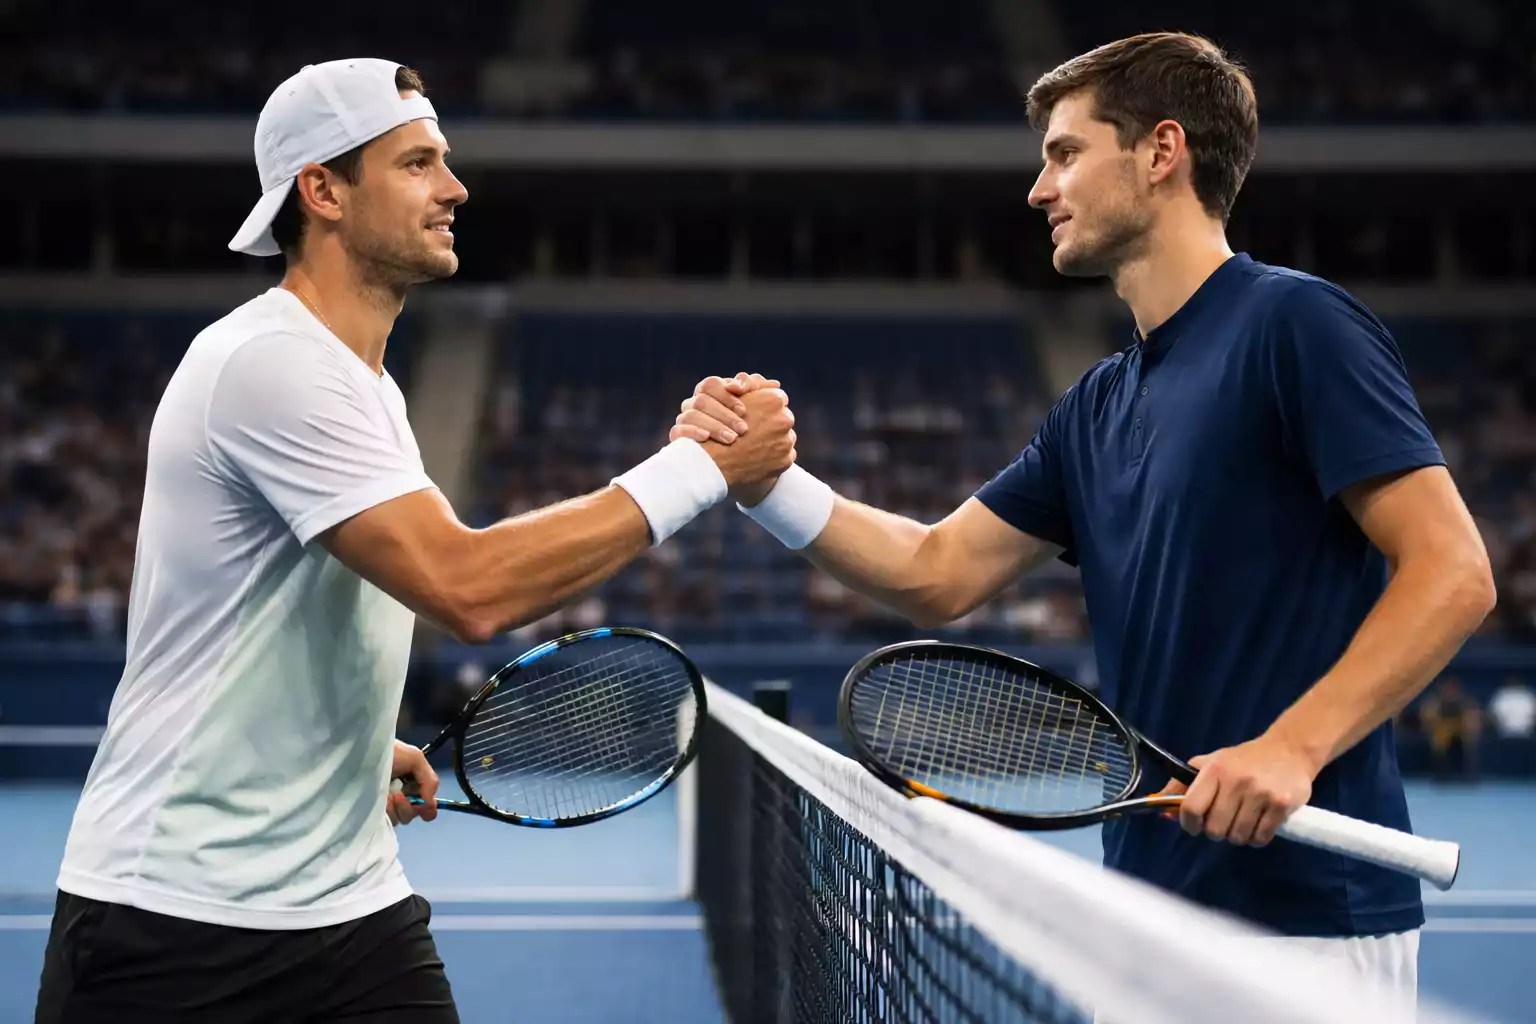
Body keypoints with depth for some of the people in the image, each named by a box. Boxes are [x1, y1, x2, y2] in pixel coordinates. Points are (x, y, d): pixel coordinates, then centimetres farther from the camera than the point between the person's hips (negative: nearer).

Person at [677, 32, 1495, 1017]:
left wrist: (1292, 747, -25)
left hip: (1306, 909, -8)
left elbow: (1452, 573, -15)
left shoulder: (1294, 324, -9)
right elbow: (940, 574, 16)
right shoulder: (1098, 407, 14)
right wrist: (765, 481, 3)